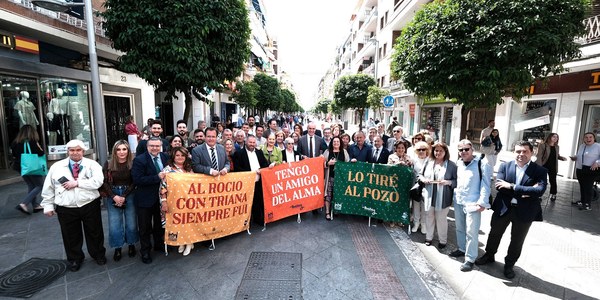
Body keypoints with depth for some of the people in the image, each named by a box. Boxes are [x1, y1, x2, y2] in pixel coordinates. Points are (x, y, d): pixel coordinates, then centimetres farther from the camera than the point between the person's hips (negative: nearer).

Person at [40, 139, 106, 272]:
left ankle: (99, 255, 32)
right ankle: (75, 259, 35)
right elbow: (48, 188, 9)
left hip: (89, 205, -2)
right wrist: (48, 205, 6)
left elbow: (98, 181, -17)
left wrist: (77, 183, -18)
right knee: (71, 236, 14)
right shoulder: (56, 166, 5)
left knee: (94, 233, 12)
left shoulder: (92, 164, -2)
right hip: (66, 209, 2)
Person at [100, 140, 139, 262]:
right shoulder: (108, 164, -1)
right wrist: (114, 196, -11)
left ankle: (131, 245, 25)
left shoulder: (133, 163, -6)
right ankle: (117, 248, 22)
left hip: (129, 196, -1)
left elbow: (134, 182, -6)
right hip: (112, 196, 1)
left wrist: (124, 196, -12)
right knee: (114, 225, 4)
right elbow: (104, 182, -2)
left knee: (131, 223, 5)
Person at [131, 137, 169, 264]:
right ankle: (145, 251, 29)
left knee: (160, 224, 21)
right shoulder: (139, 160, -15)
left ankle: (159, 244, 41)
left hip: (161, 197, 5)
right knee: (145, 227, 11)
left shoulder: (165, 157, 0)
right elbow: (137, 180, -23)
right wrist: (157, 177, -27)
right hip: (145, 199, -4)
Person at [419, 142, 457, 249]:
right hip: (429, 196, 3)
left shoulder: (451, 165, -6)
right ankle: (428, 237, 33)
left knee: (441, 219, 8)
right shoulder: (429, 163, 4)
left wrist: (448, 182, -22)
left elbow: (457, 181, -4)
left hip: (443, 198, -3)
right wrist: (423, 179, -8)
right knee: (429, 217, 16)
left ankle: (443, 240, 27)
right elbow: (421, 175, 13)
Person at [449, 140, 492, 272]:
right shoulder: (458, 163, 9)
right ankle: (462, 249, 37)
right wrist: (455, 194, 12)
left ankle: (470, 259, 11)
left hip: (473, 204, -6)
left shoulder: (482, 164, -10)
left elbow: (485, 185, -13)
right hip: (458, 202, 7)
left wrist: (482, 202, -17)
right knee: (459, 228, 19)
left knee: (471, 232, -1)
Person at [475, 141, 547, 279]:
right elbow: (499, 186, -14)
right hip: (503, 208, 1)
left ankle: (509, 264, 38)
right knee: (495, 234, 18)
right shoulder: (504, 166, -3)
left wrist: (512, 187, -24)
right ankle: (489, 255, 42)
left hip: (524, 212, -1)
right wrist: (523, 192, -22)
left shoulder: (540, 171, -6)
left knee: (517, 241, 15)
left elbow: (540, 190, -21)